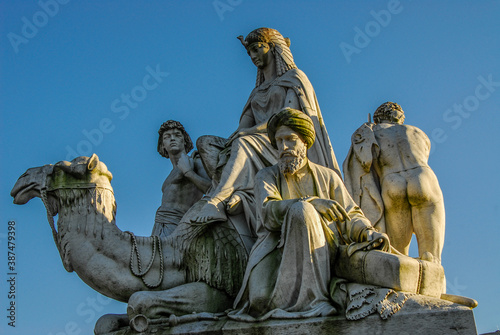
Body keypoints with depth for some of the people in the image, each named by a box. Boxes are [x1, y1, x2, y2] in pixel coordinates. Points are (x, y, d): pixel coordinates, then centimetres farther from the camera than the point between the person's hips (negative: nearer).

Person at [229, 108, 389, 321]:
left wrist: (368, 233, -14)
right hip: (276, 248, -1)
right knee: (261, 298, -34)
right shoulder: (266, 177, 12)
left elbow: (350, 216, 9)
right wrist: (312, 203, -23)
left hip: (317, 252, 1)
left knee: (300, 210, -33)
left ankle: (311, 297, -27)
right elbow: (268, 211, -9)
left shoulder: (327, 177, 16)